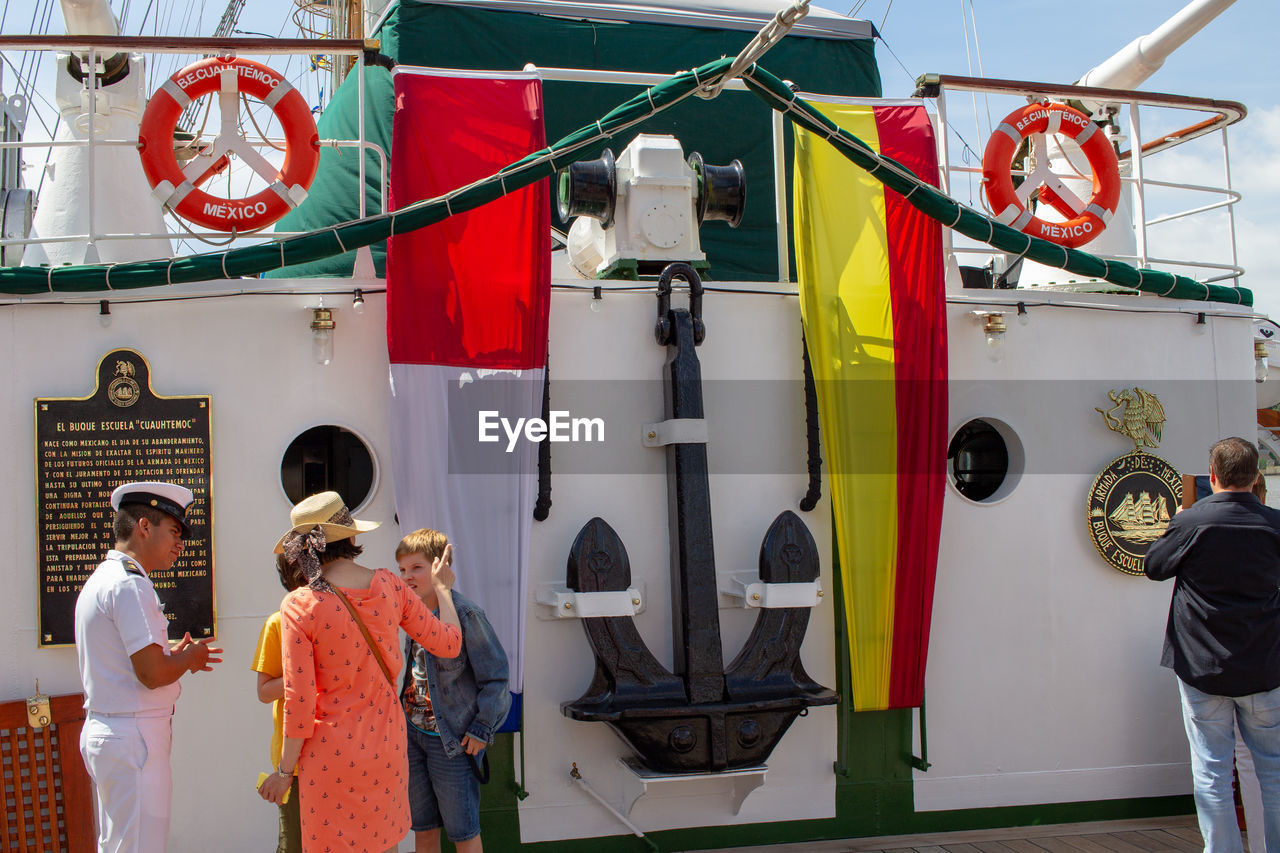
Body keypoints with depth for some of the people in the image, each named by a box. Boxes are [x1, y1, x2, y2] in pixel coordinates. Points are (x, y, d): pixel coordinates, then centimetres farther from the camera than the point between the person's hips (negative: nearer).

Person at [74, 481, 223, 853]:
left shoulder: (100, 579, 16)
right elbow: (153, 674, -21)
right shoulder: (130, 585, -16)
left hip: (101, 729, 11)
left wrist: (174, 656, 12)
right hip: (135, 738, -10)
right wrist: (189, 658, -3)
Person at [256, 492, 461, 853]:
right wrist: (442, 589, 24)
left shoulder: (300, 606, -15)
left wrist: (284, 771, -3)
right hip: (387, 746, 4)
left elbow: (299, 702, -14)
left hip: (331, 756, -4)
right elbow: (448, 643, 7)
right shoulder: (389, 586, -4)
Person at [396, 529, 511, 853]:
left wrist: (481, 729, -14)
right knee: (423, 827, 16)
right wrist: (406, 717, 14)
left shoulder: (464, 613, -18)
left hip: (452, 739, -7)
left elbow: (495, 674, -15)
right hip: (414, 733, 7)